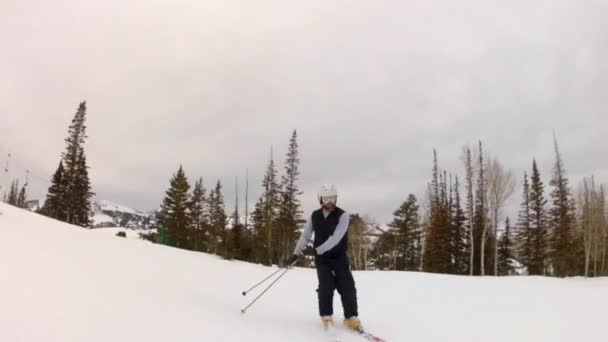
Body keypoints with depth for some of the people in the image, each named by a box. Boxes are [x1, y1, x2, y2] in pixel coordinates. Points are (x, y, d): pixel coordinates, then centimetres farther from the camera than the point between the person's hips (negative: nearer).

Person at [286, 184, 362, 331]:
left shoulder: (342, 215, -13)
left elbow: (336, 237, -24)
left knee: (348, 287, -7)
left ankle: (351, 317, 10)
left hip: (339, 257, -1)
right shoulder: (314, 216, 0)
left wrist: (316, 250, -31)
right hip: (322, 258, 2)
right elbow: (305, 235, 8)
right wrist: (296, 253, 4)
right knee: (326, 286, -14)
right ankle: (326, 316, 3)